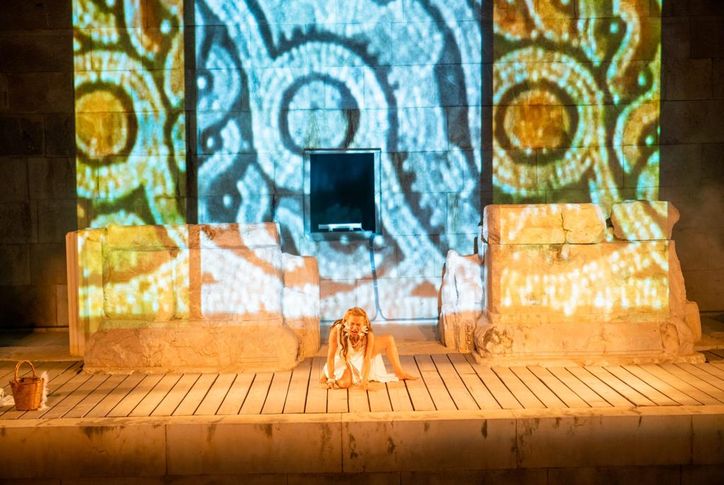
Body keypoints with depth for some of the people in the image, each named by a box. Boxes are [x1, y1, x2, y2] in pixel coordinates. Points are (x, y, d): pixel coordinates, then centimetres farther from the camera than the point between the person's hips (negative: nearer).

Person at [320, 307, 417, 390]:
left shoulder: (368, 335, -28)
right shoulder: (337, 330, -34)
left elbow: (367, 359, -27)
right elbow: (331, 356, -28)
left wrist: (364, 379, -39)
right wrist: (331, 379, -27)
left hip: (361, 357, 3)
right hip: (343, 360, -3)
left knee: (389, 339, -8)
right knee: (344, 383, -32)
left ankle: (399, 372, 4)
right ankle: (327, 374, 3)